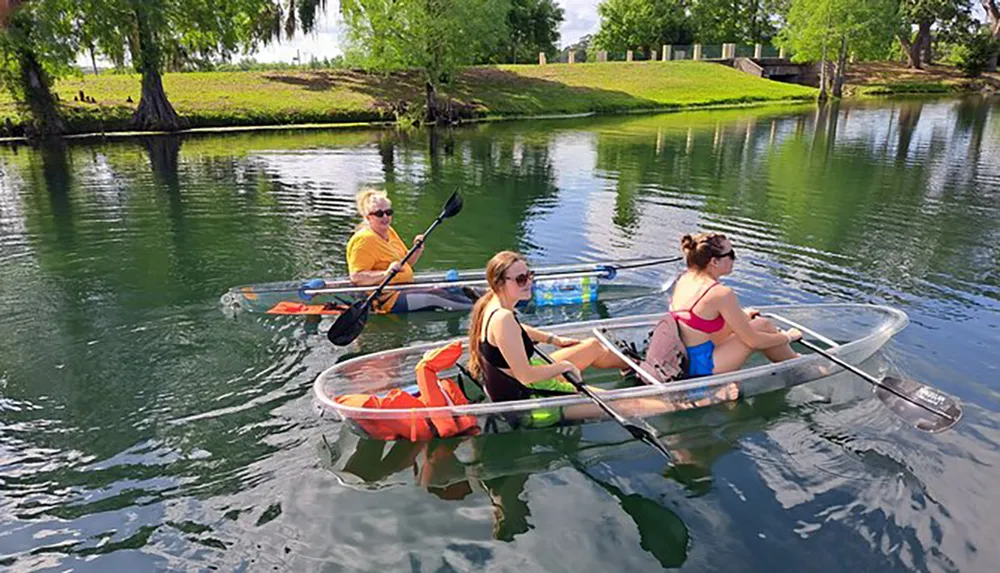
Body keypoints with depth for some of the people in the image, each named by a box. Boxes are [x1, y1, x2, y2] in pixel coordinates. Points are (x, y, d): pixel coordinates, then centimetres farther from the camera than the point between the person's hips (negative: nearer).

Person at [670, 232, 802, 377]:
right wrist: (788, 337, 7)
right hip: (702, 367, -8)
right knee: (763, 326, 3)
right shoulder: (721, 293, -20)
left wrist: (740, 315, 29)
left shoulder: (684, 280, 2)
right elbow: (753, 341, -11)